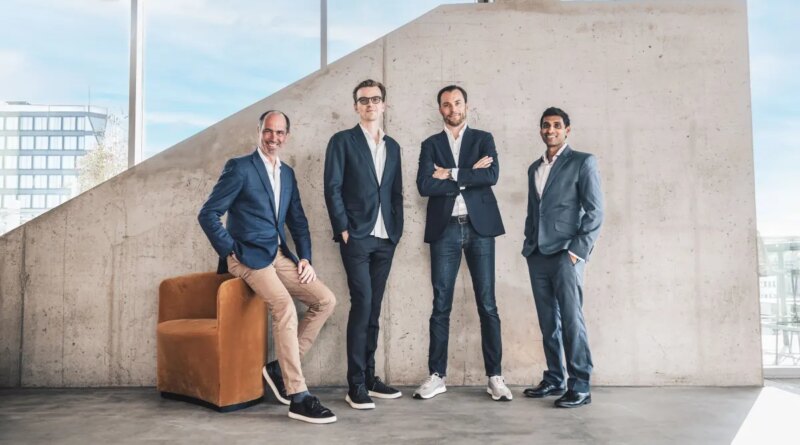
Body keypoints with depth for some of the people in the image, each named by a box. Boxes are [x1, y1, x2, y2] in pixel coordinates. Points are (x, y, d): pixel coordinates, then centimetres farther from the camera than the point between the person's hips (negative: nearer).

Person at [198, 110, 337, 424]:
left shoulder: (287, 173, 16)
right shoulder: (239, 168, -5)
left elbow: (298, 221, 17)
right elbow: (208, 214, -8)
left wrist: (306, 258, 4)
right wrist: (232, 251, -12)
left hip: (279, 256, 7)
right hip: (248, 256, -7)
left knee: (326, 300, -3)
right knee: (285, 306, -28)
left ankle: (281, 368, 5)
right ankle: (298, 397, -23)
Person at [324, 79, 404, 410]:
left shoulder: (392, 146, 17)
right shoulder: (342, 141, 2)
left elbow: (396, 193, 17)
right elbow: (332, 188, -4)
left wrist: (397, 229, 7)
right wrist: (343, 229, -11)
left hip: (385, 239, 5)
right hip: (357, 236, -5)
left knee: (373, 308, 8)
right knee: (362, 304, -10)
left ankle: (369, 377, 16)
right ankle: (355, 385, -3)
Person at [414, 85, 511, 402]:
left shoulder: (483, 139, 11)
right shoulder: (431, 144, 11)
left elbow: (492, 176, -8)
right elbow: (424, 185, -6)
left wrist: (451, 174, -8)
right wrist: (469, 176, -7)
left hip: (479, 227, 0)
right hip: (445, 229, 1)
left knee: (487, 304, 1)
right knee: (441, 305, 3)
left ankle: (495, 376, 9)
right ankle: (437, 375, 12)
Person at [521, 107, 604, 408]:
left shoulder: (582, 162, 2)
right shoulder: (534, 168, 20)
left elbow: (595, 211, -5)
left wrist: (579, 250, -12)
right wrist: (528, 245, 11)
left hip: (566, 253, -6)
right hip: (537, 255, 6)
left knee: (571, 319, -9)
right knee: (548, 321, 9)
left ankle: (580, 386, -1)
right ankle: (554, 380, 18)